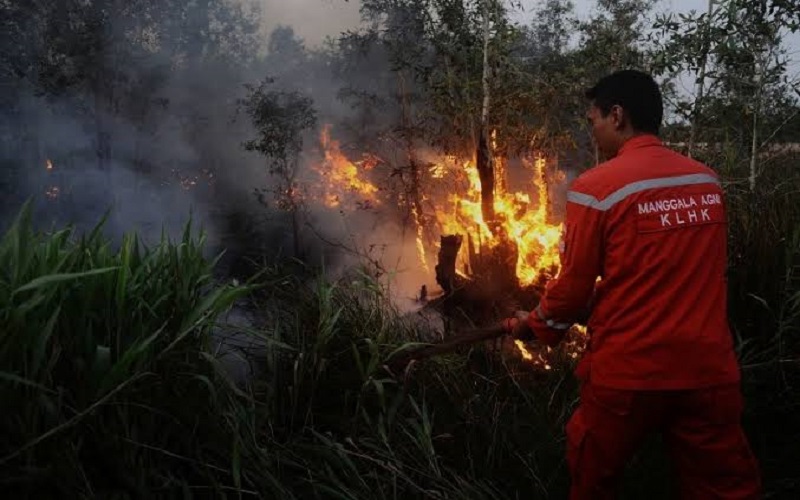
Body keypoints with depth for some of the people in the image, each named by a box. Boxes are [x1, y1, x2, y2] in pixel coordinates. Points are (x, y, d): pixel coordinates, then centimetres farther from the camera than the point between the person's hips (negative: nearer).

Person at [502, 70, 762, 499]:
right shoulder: (708, 181, 4)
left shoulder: (595, 187, -11)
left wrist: (537, 325, 14)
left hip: (629, 371, -3)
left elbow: (575, 283, -6)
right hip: (708, 368, 4)